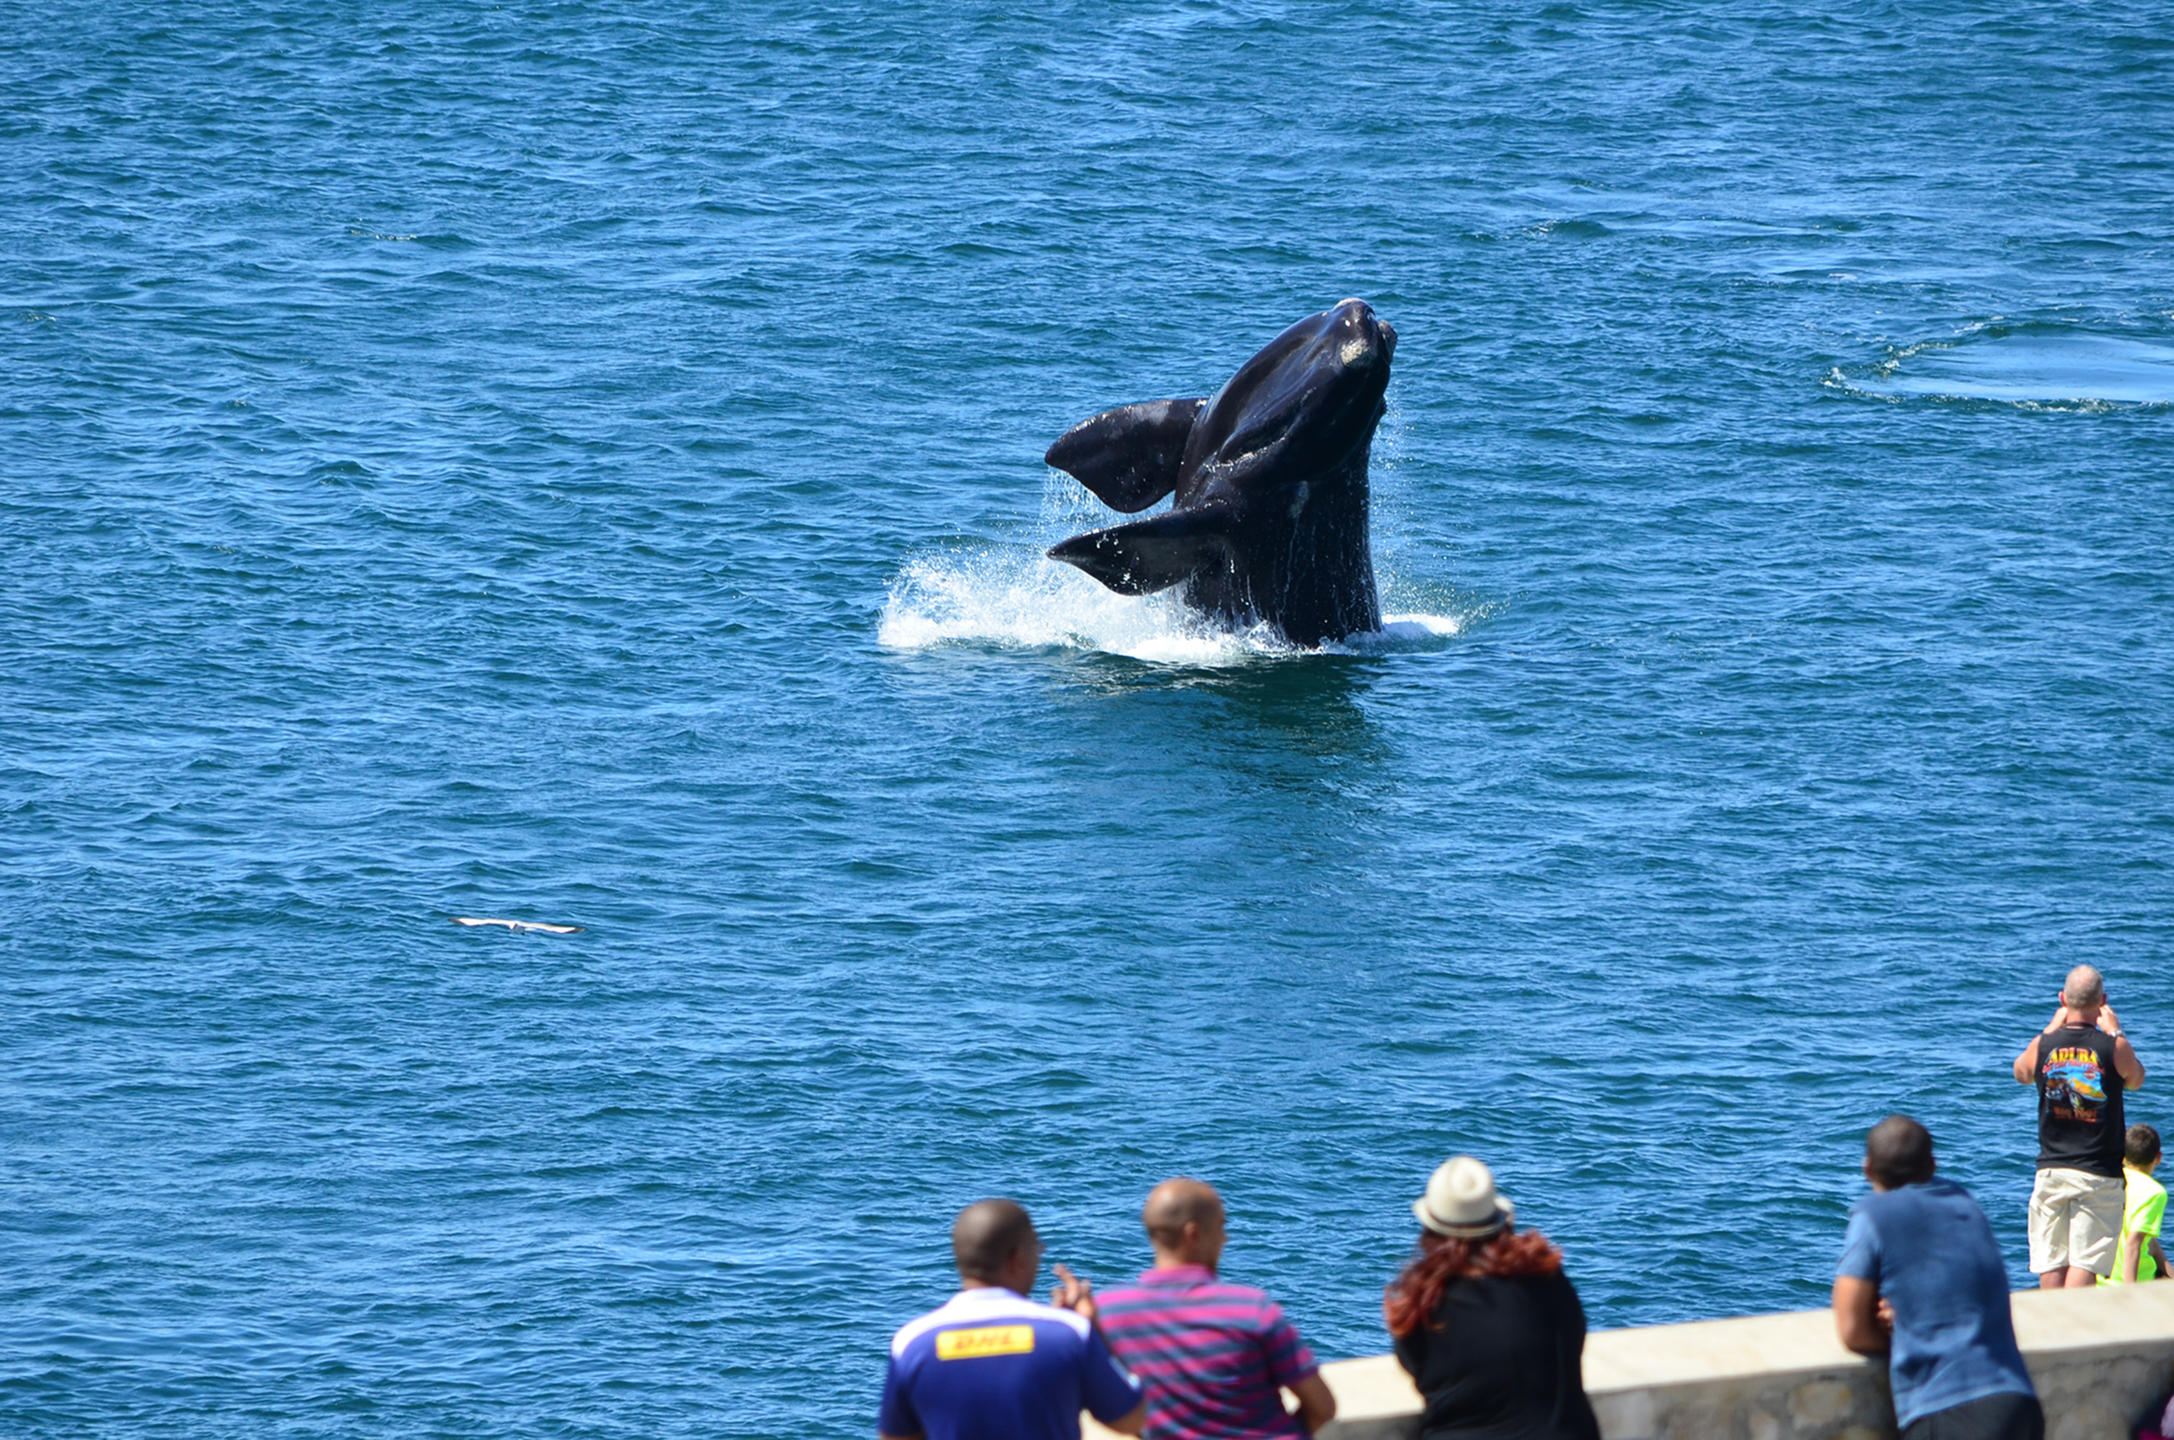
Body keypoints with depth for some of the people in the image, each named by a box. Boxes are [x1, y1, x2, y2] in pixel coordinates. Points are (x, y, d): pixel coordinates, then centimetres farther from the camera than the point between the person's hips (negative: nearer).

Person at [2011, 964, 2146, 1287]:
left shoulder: (2043, 1045, -2)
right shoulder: (2113, 1047, -9)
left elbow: (2021, 1073, 20)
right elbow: (2135, 1078, 12)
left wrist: (2052, 1028, 23)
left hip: (2050, 1172, 3)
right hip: (2099, 1175, -2)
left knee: (2051, 1263, 8)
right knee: (2085, 1261, -4)